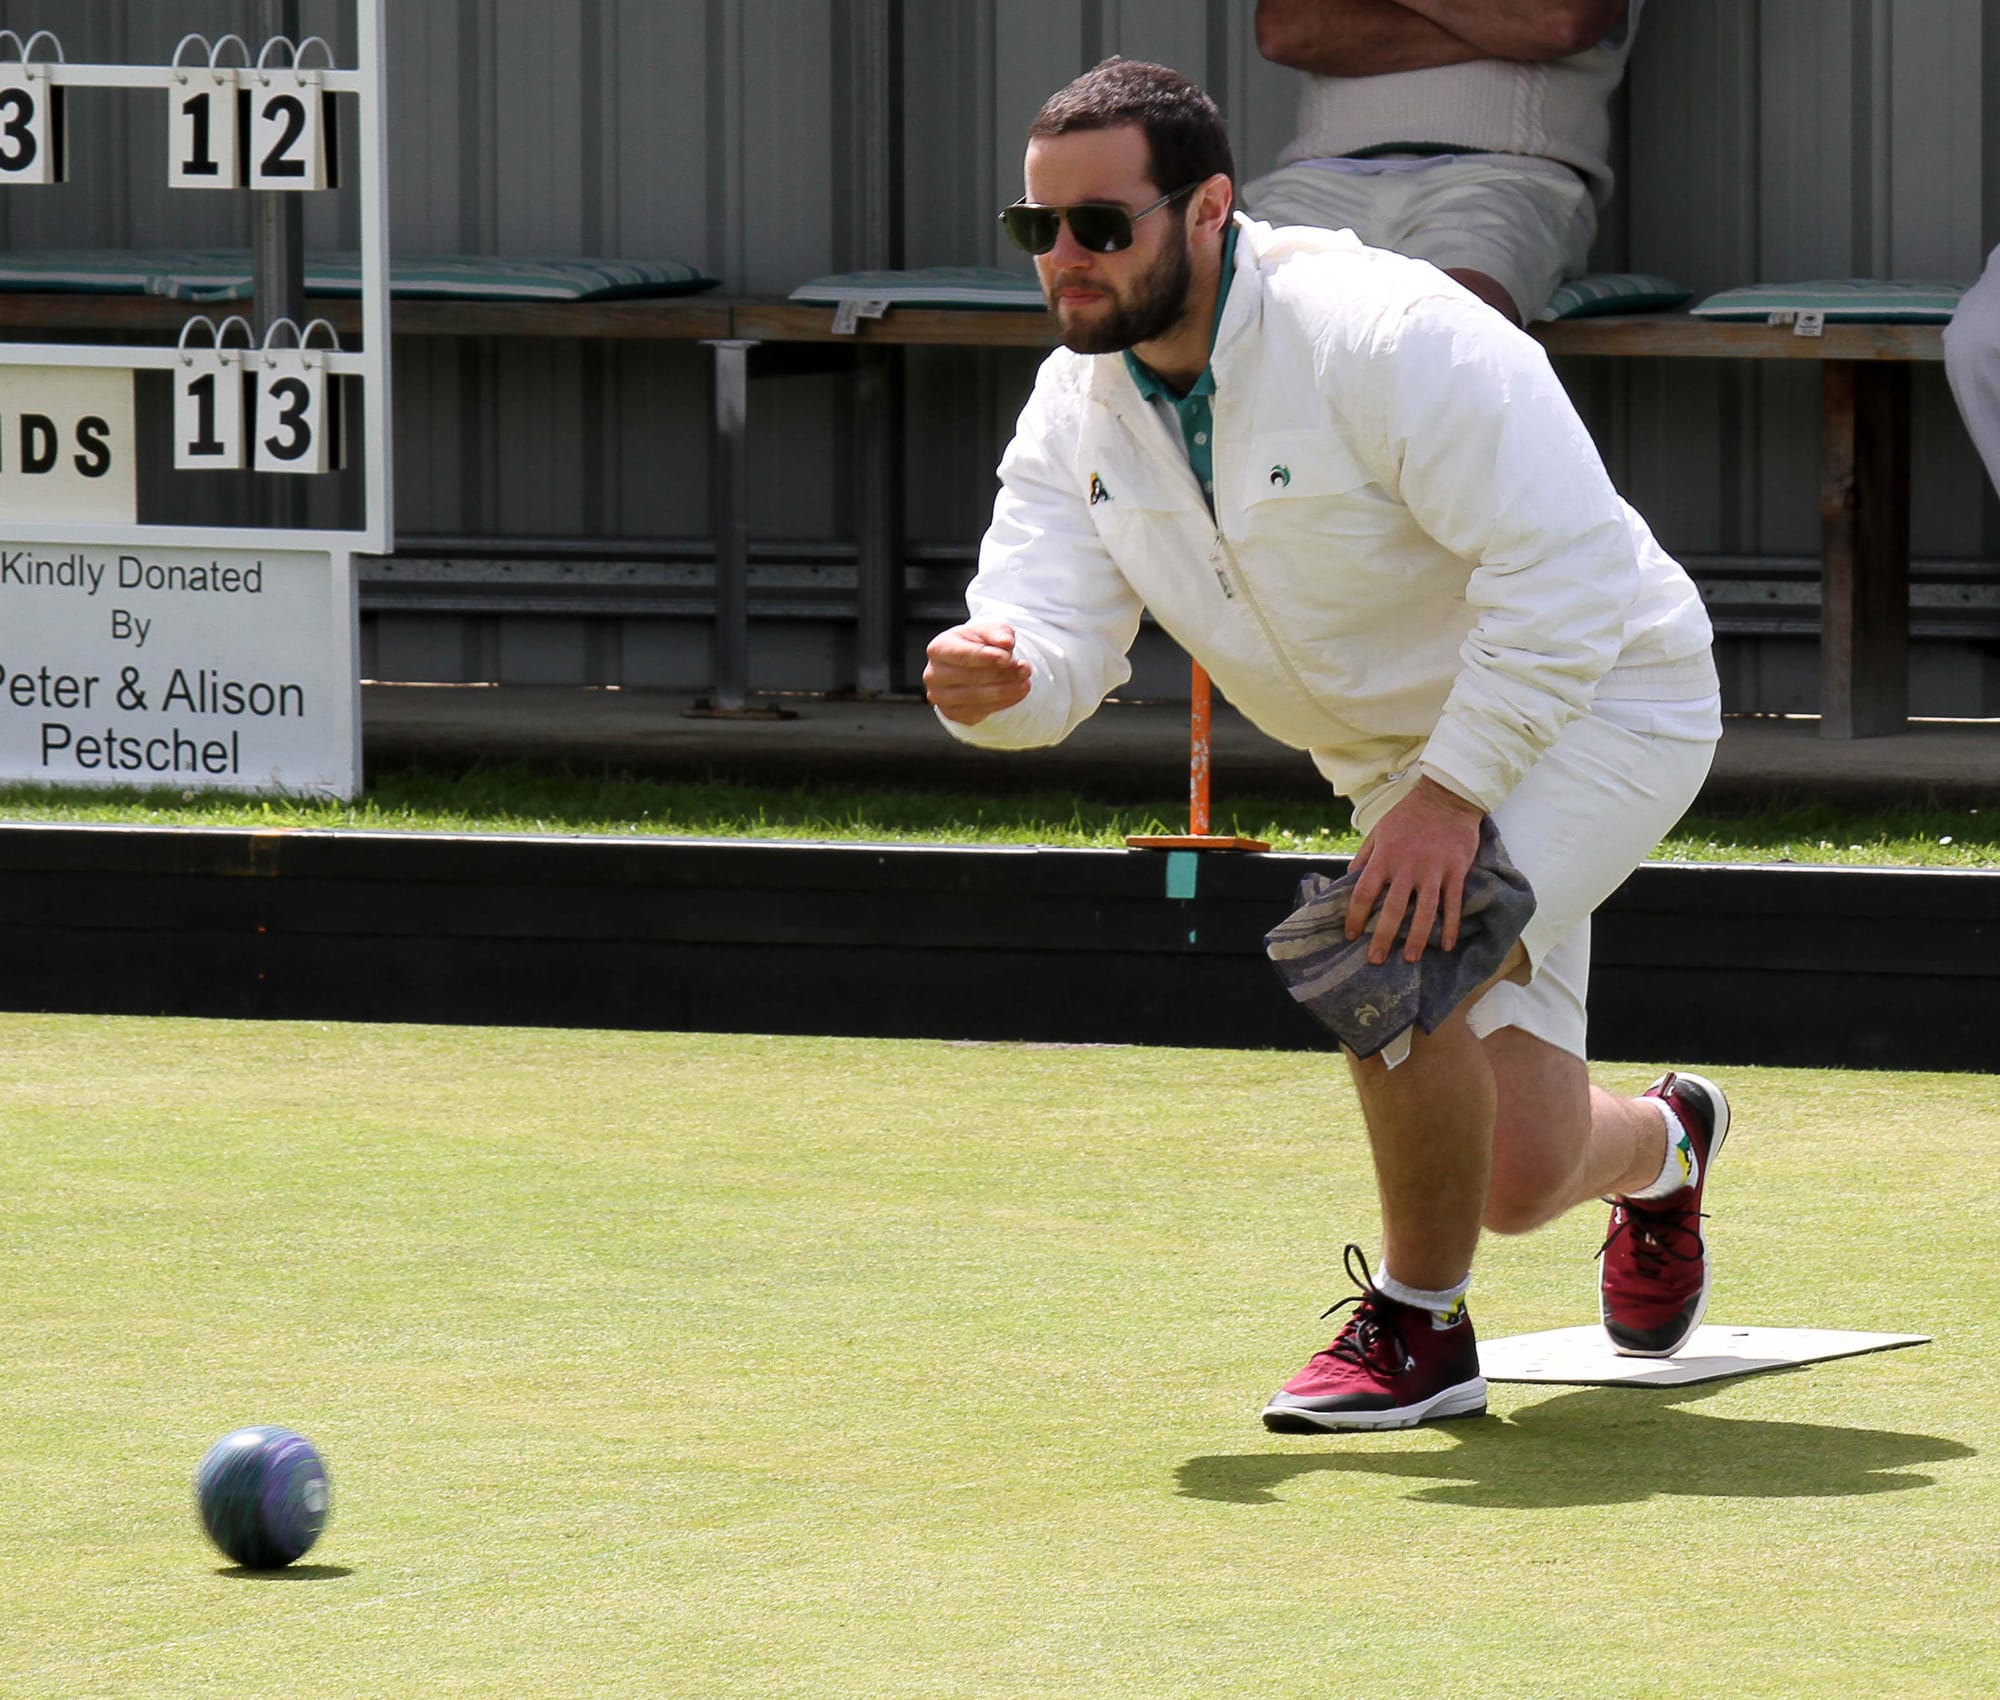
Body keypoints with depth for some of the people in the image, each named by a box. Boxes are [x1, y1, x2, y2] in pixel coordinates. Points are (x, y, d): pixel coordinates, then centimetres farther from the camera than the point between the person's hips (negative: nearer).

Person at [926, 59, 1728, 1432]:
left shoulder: (1383, 336, -29)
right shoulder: (1079, 408, -6)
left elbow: (1566, 575, -31)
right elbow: (1052, 641, -14)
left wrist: (1451, 790, -35)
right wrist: (991, 682, -38)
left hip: (1594, 694, -7)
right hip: (1399, 759, 7)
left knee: (1386, 955, -32)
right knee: (1517, 1181, 5)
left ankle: (1421, 1324, -9)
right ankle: (1661, 1143, 45)